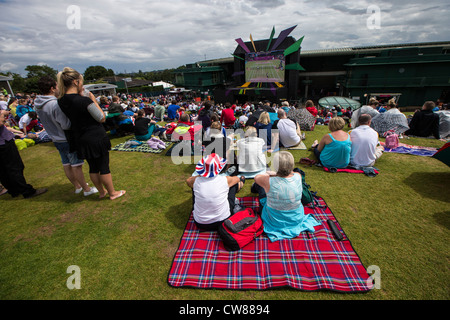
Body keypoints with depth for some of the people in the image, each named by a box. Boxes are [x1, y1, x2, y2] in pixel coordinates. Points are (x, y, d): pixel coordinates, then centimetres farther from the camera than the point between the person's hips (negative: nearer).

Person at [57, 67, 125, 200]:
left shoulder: (61, 101, 1)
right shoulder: (84, 101, -22)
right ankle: (112, 193, 20)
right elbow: (102, 118, -14)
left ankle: (101, 192, 33)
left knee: (93, 167, 18)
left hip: (81, 140, 7)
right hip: (96, 138, -7)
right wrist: (94, 100, -7)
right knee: (104, 166, 6)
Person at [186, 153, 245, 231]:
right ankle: (240, 184, 47)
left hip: (200, 224, 1)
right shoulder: (225, 180, -18)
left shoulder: (196, 181, -17)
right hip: (223, 222, -1)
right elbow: (237, 178, 10)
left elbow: (188, 181, 12)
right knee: (234, 183, 11)